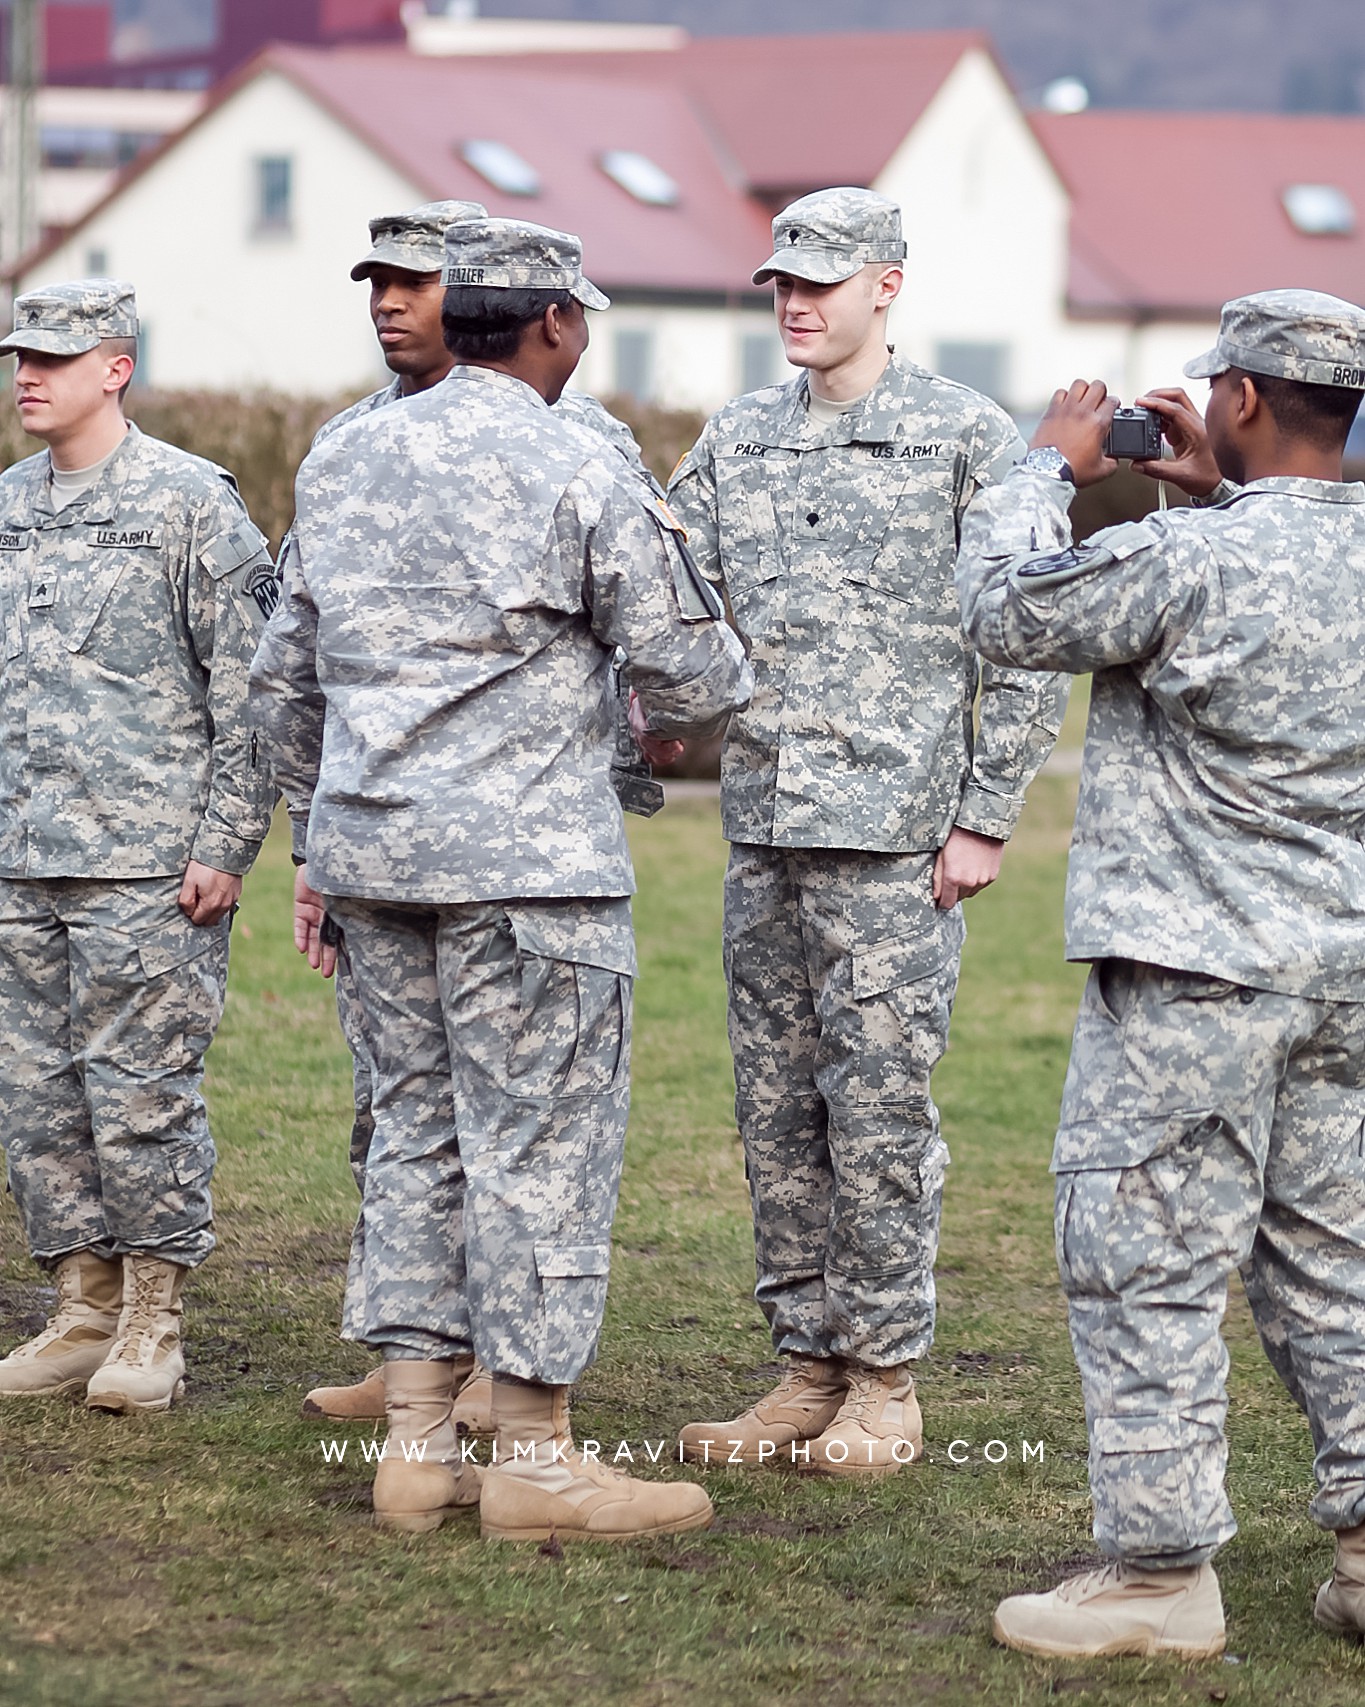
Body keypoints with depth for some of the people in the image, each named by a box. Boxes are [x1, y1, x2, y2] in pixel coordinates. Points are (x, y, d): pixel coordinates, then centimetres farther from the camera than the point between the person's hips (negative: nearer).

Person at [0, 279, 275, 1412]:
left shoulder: (192, 501, -5)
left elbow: (249, 687, -7)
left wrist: (226, 844, -11)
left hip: (147, 864, -6)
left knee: (141, 1094, -4)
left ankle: (153, 1331, 6)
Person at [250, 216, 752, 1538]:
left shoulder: (343, 461, 12)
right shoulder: (575, 474, -8)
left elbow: (283, 678, 18)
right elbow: (695, 673, -5)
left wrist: (320, 833, 28)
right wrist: (673, 723, 18)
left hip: (372, 850, 7)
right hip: (524, 858, -7)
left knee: (417, 1130, 12)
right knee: (541, 1142, -2)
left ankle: (416, 1443, 13)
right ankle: (534, 1459, 1)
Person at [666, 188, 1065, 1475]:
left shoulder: (969, 439, -2)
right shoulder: (737, 441, 12)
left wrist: (987, 815, -8)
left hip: (896, 833, -5)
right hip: (761, 825, 5)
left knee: (879, 1103, -3)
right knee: (776, 1106, 8)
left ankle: (885, 1379, 7)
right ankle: (808, 1362, 17)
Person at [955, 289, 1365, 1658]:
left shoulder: (1188, 560, -18)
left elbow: (1006, 613, -6)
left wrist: (1049, 466, 7)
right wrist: (1217, 490, 21)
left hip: (1195, 978, -7)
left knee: (1146, 1269, 0)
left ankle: (1162, 1571, 2)